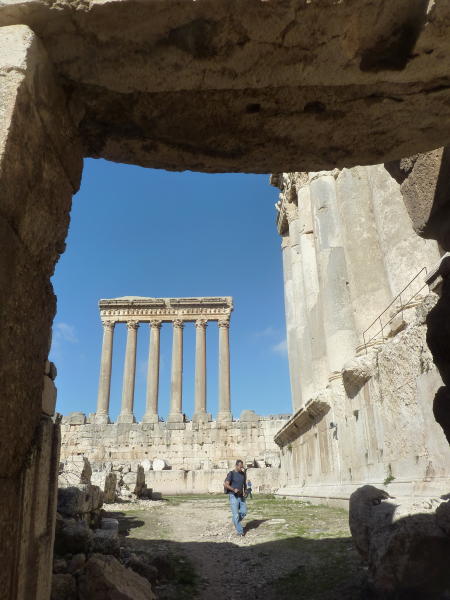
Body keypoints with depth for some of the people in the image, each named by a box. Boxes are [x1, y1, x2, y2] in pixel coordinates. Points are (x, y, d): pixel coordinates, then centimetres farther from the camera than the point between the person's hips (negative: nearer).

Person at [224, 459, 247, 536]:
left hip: (241, 496, 6)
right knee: (236, 514, -6)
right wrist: (234, 489, -30)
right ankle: (240, 531, 4)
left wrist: (245, 491, 1)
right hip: (233, 496, -6)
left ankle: (235, 522, 29)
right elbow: (225, 484, -19)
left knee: (243, 512, 3)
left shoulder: (243, 474, 8)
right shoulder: (231, 474, -11)